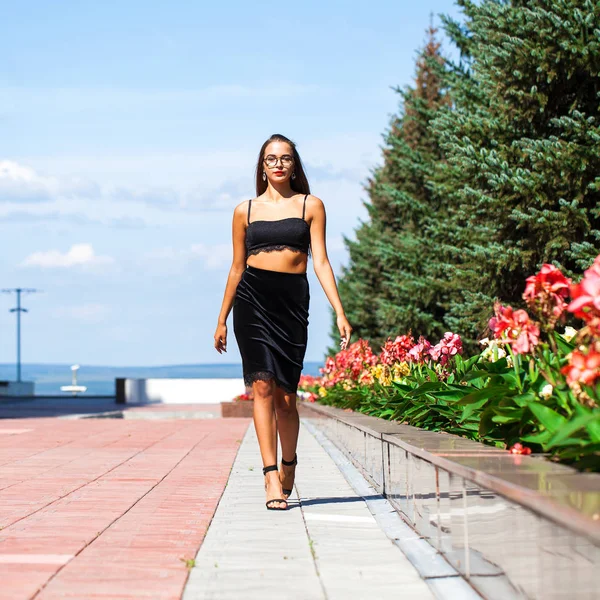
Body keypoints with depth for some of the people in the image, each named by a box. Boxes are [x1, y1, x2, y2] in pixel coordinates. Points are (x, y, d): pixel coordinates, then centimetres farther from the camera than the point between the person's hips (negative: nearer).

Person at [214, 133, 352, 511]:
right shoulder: (246, 210, 12)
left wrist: (340, 312, -5)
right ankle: (272, 476, -13)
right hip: (252, 299, 0)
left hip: (292, 300, 0)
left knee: (286, 395, 1)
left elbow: (320, 261, 4)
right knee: (263, 385, -12)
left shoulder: (311, 206, 9)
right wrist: (222, 319, 16)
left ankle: (289, 463, 25)